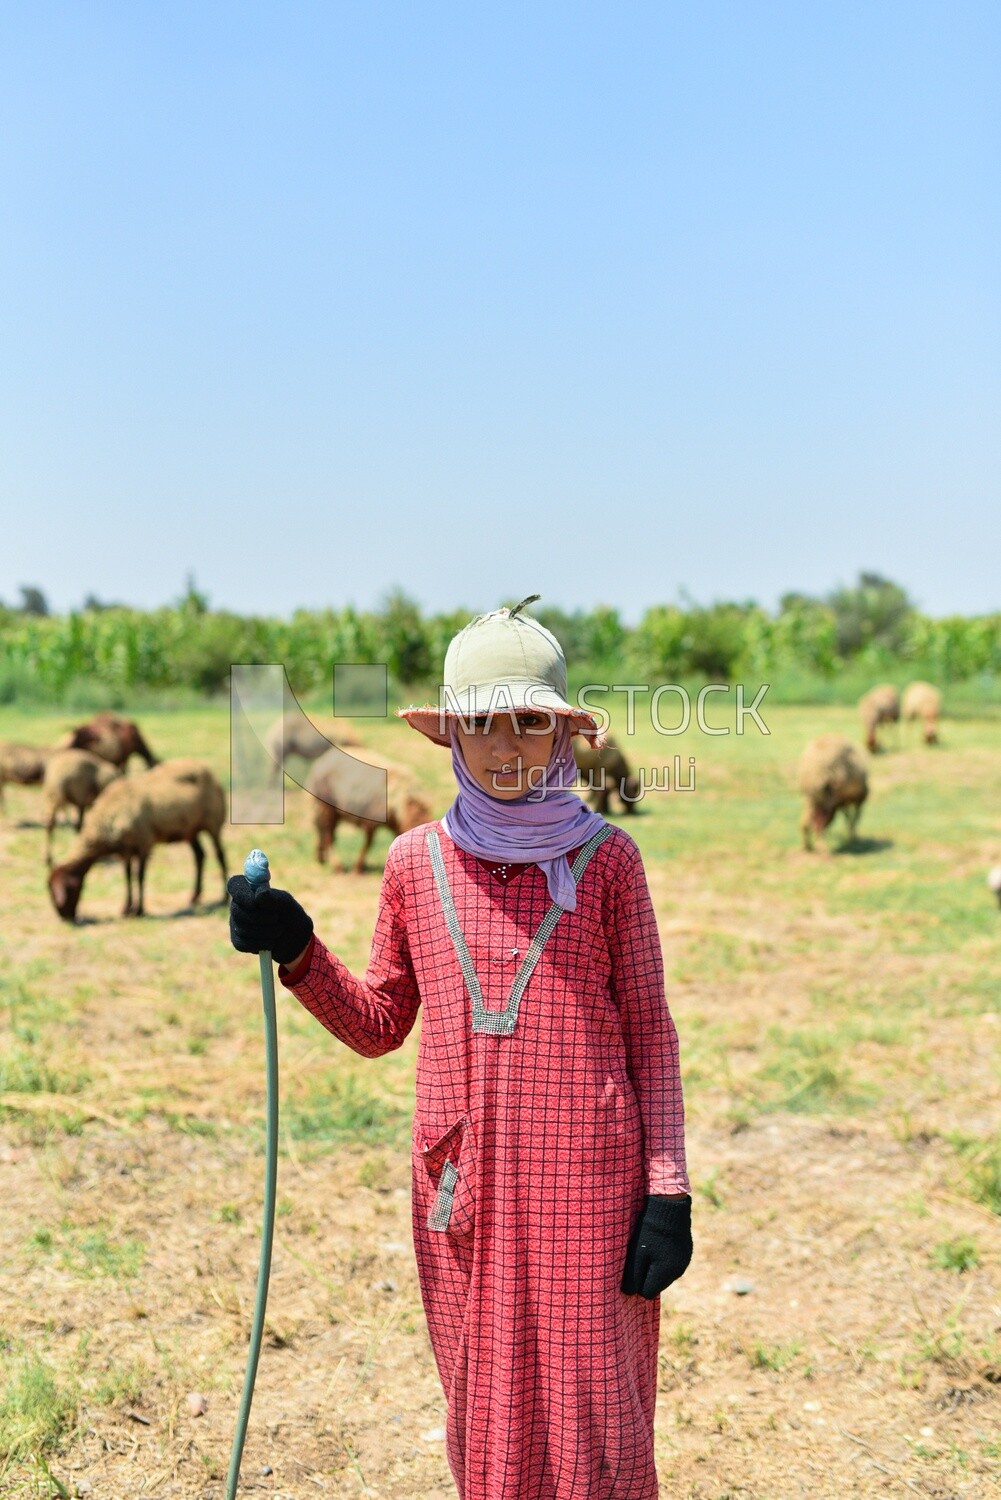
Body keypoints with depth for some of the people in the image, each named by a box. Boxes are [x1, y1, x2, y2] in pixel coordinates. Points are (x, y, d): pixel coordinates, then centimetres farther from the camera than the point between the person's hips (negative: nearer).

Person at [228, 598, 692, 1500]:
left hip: (586, 1184, -2)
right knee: (483, 1423, 13)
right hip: (463, 1187, 2)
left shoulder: (605, 858, -2)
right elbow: (379, 1026, 11)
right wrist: (297, 953, -5)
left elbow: (650, 1031, 1)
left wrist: (668, 1190, -4)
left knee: (593, 1424, 5)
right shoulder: (417, 862, 3)